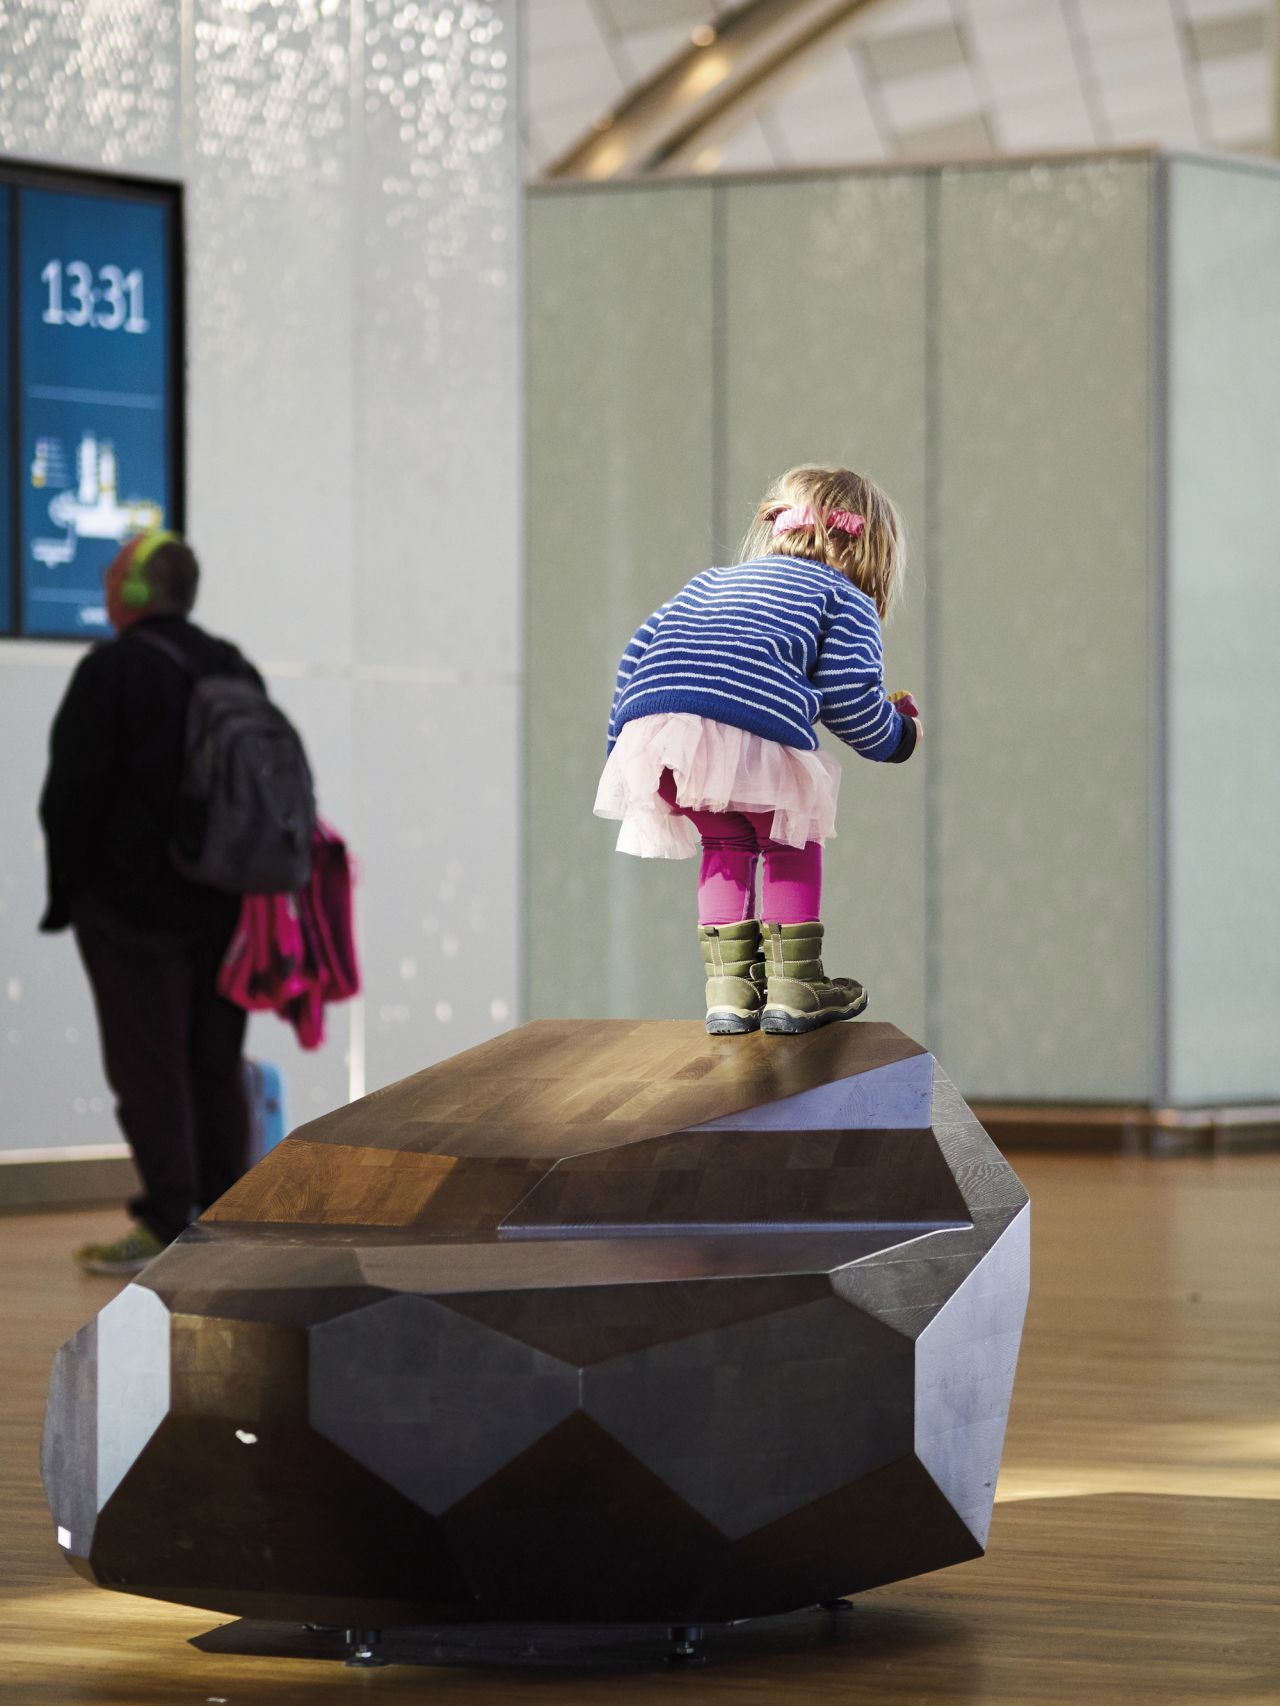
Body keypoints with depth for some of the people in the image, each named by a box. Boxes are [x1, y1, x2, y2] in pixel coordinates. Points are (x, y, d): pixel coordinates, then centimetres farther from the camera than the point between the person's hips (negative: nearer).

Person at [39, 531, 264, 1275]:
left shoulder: (112, 669, -10)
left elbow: (72, 794, -11)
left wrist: (66, 894, -2)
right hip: (223, 907, 7)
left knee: (148, 1069, -5)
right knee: (216, 1065, 11)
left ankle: (169, 1227, -8)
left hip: (133, 906, -7)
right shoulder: (237, 671, 13)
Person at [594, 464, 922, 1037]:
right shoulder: (845, 601, 20)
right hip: (752, 734, -5)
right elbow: (849, 698, 8)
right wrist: (896, 736, 28)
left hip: (651, 729, 5)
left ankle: (728, 987, 20)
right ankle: (792, 987, 15)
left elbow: (643, 644, 30)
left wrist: (620, 746, 33)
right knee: (791, 844, 19)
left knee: (726, 844, 26)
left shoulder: (712, 581, 37)